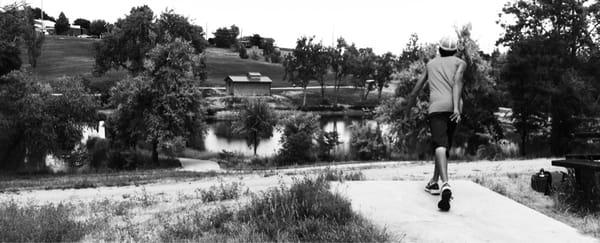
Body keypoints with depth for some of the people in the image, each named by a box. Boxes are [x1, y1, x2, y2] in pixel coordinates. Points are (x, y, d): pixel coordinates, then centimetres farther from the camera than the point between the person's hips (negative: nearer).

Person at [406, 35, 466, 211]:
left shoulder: (431, 63, 28)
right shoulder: (460, 63, 20)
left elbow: (418, 87, 35)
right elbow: (457, 81, -2)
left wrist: (411, 99, 55)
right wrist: (456, 107, -14)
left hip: (436, 107, -1)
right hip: (452, 107, 1)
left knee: (440, 146, -18)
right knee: (445, 145, 20)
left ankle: (446, 184, -40)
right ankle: (434, 182, 27)